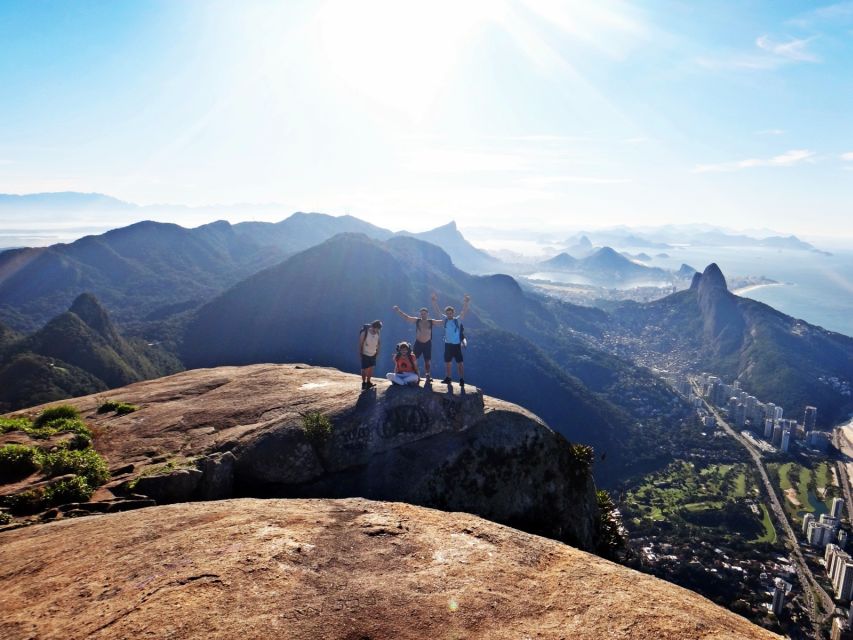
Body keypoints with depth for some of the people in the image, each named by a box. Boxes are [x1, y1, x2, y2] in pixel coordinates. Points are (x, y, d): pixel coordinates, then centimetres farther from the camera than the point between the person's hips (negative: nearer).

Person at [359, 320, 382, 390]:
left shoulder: (377, 333, -3)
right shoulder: (365, 332, -19)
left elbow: (379, 342, 12)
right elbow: (360, 343, -14)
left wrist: (377, 350, 5)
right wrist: (360, 352, -14)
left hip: (373, 354, 5)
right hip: (365, 354, -5)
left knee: (371, 368, 10)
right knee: (365, 369, -2)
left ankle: (368, 382, 22)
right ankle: (364, 383, 9)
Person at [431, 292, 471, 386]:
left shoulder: (458, 320, -6)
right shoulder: (445, 319, 2)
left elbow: (464, 312, -19)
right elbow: (437, 311, -3)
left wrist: (466, 302, -34)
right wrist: (434, 301, -16)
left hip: (457, 344, -4)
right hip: (447, 344, 4)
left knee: (459, 363, -2)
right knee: (447, 362, 13)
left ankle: (462, 379, 5)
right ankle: (448, 378, 25)